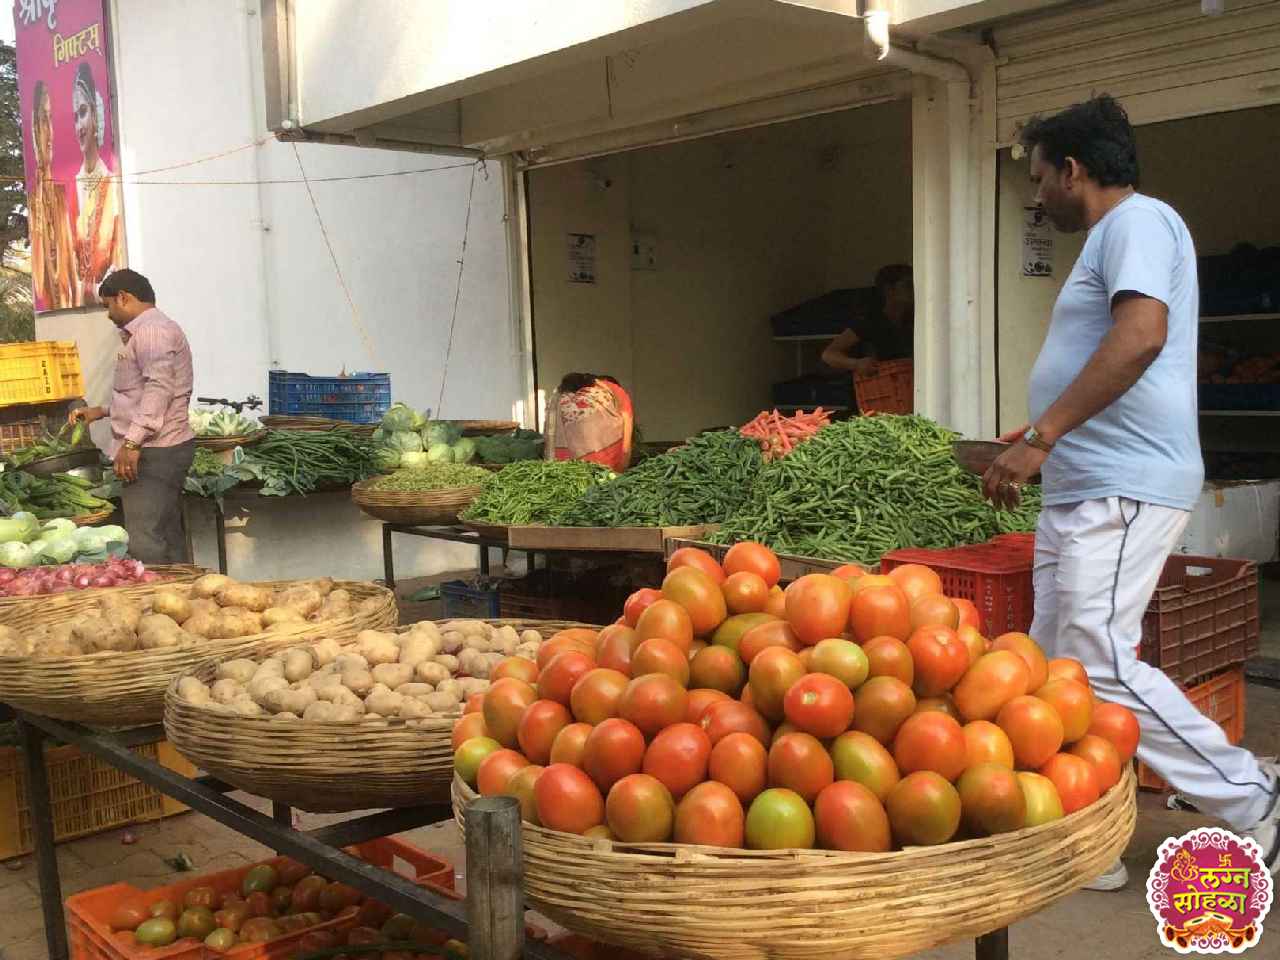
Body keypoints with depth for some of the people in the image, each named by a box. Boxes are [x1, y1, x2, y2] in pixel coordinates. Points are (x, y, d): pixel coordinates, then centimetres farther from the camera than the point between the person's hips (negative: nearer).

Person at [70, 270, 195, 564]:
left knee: (145, 546, -14)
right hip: (158, 451, 11)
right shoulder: (144, 331, 23)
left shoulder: (151, 330, -12)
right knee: (168, 537, 12)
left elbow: (159, 389, -23)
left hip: (154, 452, -11)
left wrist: (132, 442, -26)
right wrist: (101, 411, 27)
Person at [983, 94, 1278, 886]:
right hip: (1083, 492, 11)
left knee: (1101, 665, -14)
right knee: (1055, 667, 9)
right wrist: (1048, 439, 29)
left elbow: (1141, 334, -26)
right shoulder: (1111, 237, 22)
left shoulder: (1137, 220, -9)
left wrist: (1041, 436, -26)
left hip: (1121, 491, -11)